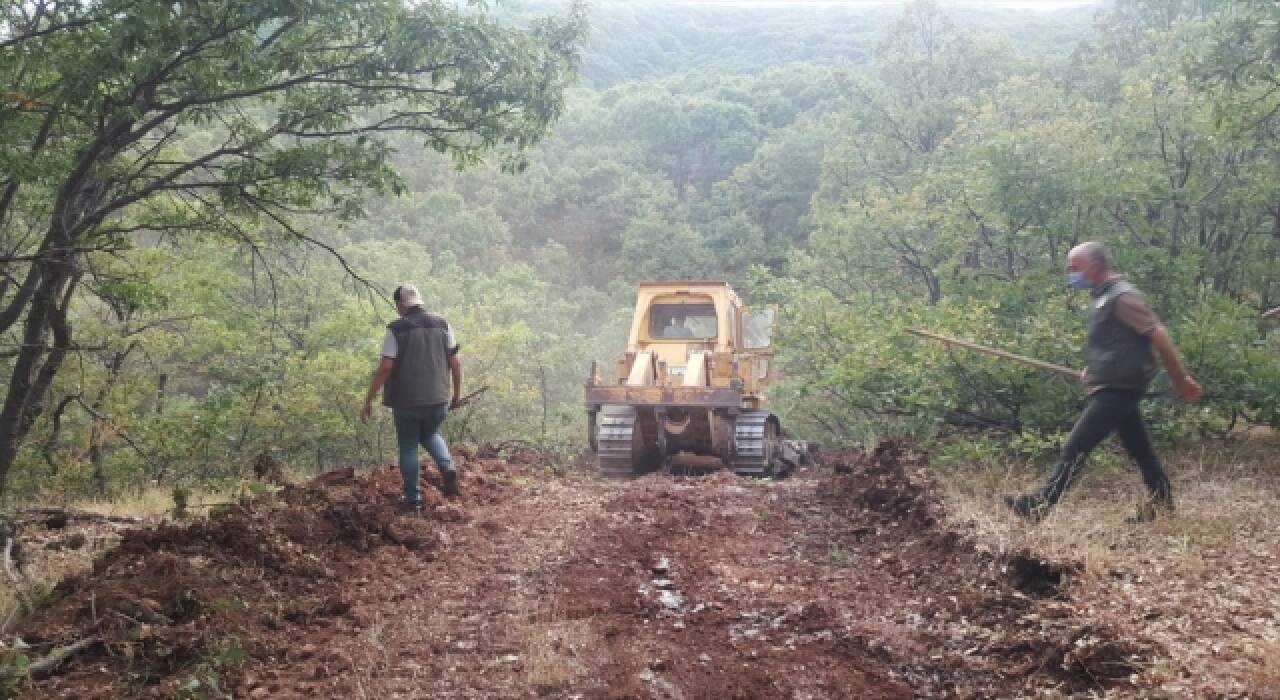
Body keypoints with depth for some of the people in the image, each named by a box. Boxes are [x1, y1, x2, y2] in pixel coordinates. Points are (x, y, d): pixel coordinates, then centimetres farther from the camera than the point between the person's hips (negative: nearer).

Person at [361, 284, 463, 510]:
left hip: (406, 401, -3)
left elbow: (385, 368, -13)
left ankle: (413, 499, 17)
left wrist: (368, 401, -7)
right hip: (438, 399, 3)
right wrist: (456, 394, 14)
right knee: (430, 435, 27)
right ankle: (447, 469, 2)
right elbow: (455, 363, 1)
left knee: (408, 447, 14)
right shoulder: (442, 325, 2)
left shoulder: (395, 330, -8)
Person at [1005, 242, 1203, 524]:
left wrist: (1181, 380, -14)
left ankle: (1040, 505, -8)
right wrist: (1094, 370, 16)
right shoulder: (1105, 296, 14)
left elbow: (1158, 336, -17)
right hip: (1114, 387, 10)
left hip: (1118, 389, -10)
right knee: (1139, 448, 14)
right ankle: (1161, 504, 21)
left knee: (1076, 447, -9)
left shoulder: (1122, 296, -16)